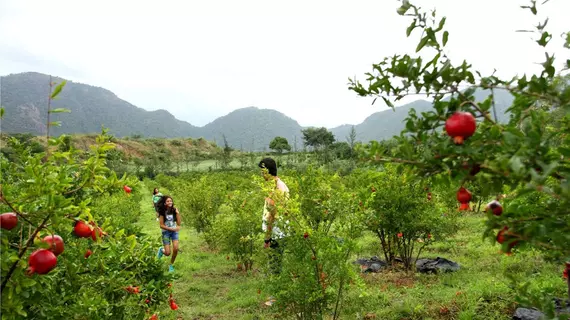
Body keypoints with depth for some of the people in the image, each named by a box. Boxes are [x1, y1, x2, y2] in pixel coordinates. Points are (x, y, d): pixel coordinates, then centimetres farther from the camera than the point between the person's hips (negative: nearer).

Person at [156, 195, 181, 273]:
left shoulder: (174, 210, -5)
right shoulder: (162, 212, -11)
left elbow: (179, 223, -7)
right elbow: (162, 225, -11)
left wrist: (177, 213, -16)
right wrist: (172, 229, -18)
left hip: (174, 232, 2)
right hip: (166, 232, -2)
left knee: (176, 249, -17)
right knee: (167, 253, -6)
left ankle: (171, 265, 9)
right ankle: (161, 250, 32)